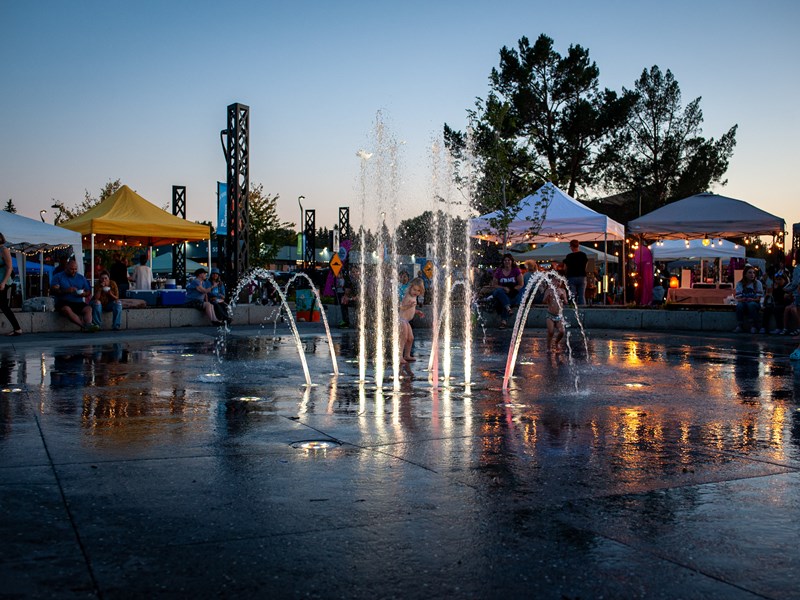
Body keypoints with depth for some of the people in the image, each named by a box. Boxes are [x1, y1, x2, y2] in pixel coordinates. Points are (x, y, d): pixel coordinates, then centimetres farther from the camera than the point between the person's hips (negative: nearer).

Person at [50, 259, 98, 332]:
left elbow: (89, 292, 19)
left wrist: (84, 294, -6)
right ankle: (84, 325, -49)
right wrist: (66, 291, -20)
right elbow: (53, 291, -4)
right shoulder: (58, 276, 9)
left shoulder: (81, 278, 20)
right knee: (67, 309, -38)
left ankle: (88, 325, -52)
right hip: (63, 302, -3)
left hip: (78, 303, 3)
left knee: (88, 308, -28)